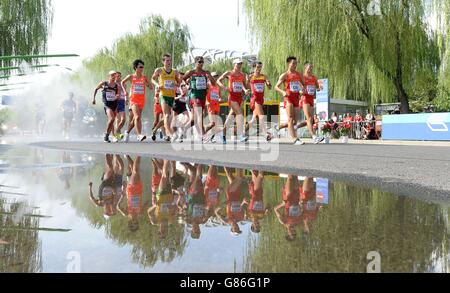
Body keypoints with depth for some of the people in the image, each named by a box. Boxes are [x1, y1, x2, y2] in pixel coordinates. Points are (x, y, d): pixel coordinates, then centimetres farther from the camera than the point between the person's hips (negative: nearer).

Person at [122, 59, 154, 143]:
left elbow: (151, 88, 3)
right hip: (133, 99, -2)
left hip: (142, 100, 2)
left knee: (135, 118, 9)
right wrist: (125, 91, 12)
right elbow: (123, 82, 21)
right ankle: (139, 135, -29)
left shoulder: (144, 78, 6)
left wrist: (145, 83, -12)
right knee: (137, 117, -20)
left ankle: (127, 132, 31)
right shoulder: (131, 77, 4)